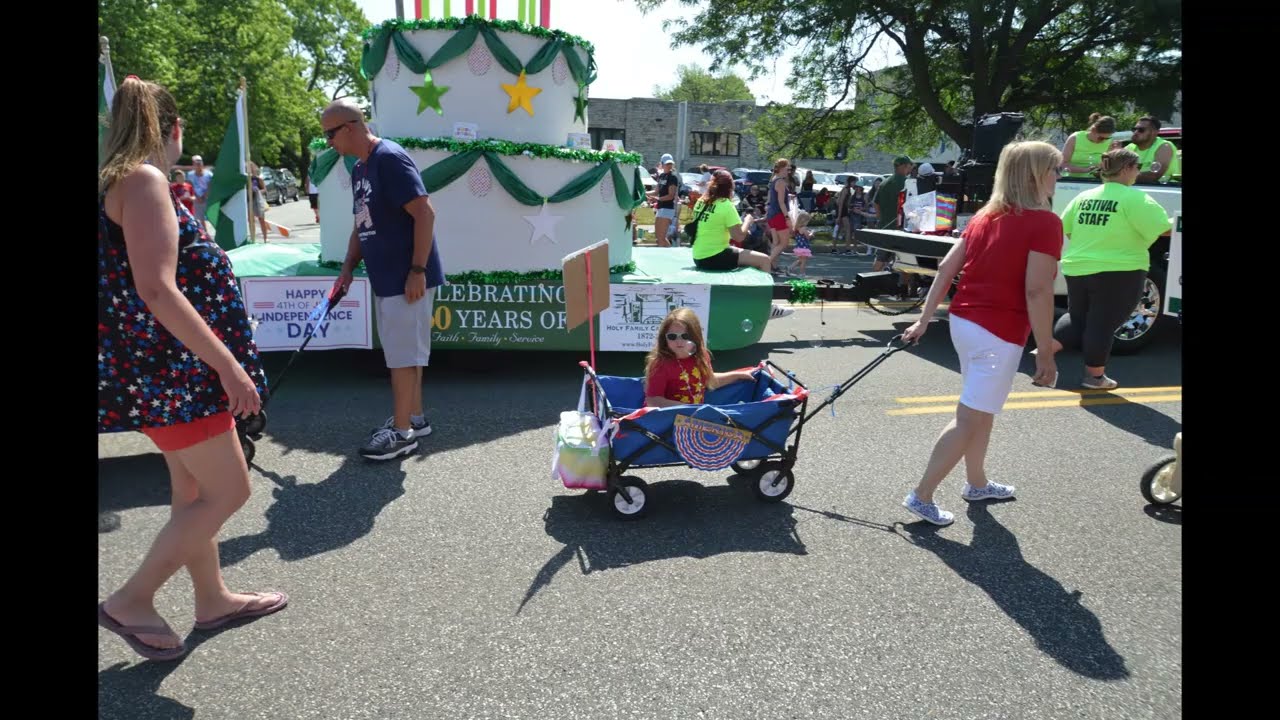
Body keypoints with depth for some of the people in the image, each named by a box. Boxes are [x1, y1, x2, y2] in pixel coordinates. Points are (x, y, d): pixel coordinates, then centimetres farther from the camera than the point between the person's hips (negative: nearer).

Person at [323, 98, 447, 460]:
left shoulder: (390, 158, -16)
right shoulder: (359, 169, 14)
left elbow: (425, 213, -21)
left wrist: (417, 270, -23)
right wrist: (348, 268, 13)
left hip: (406, 279, -10)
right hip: (384, 278, 10)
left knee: (402, 353, -3)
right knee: (402, 350, 15)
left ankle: (402, 431, 7)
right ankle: (414, 417, 27)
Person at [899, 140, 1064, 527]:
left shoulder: (984, 217, 10)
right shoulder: (1045, 222, -12)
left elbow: (946, 269, 7)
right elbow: (1036, 291, -18)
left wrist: (923, 320, 10)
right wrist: (1045, 353, -13)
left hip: (964, 322, 8)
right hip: (999, 334, -8)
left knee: (981, 410, 23)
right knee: (969, 419, -1)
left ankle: (977, 484, 37)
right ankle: (921, 495, 2)